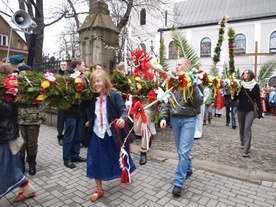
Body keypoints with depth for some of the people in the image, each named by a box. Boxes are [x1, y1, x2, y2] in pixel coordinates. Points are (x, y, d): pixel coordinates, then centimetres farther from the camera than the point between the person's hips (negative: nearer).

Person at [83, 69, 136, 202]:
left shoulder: (114, 95, -12)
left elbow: (123, 109, -20)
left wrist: (123, 119, -40)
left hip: (112, 134, -3)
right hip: (97, 134, 4)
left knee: (118, 158, 17)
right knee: (95, 162, 7)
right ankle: (99, 190, 27)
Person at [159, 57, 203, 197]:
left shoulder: (195, 82, -4)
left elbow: (198, 103, -11)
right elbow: (166, 100, 6)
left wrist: (192, 87, -21)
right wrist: (163, 117, -5)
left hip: (188, 120, -4)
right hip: (174, 119, 5)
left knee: (184, 151, -6)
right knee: (181, 149, 16)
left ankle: (178, 183, 3)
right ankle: (188, 169, 40)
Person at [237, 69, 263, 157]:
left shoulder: (255, 86, -2)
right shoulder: (240, 85, 0)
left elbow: (258, 99, 1)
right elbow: (236, 97, -4)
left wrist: (260, 111, -2)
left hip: (250, 110, -2)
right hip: (240, 109, 2)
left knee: (247, 128, -11)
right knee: (241, 128, 12)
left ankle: (246, 150, -12)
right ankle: (243, 143, 32)